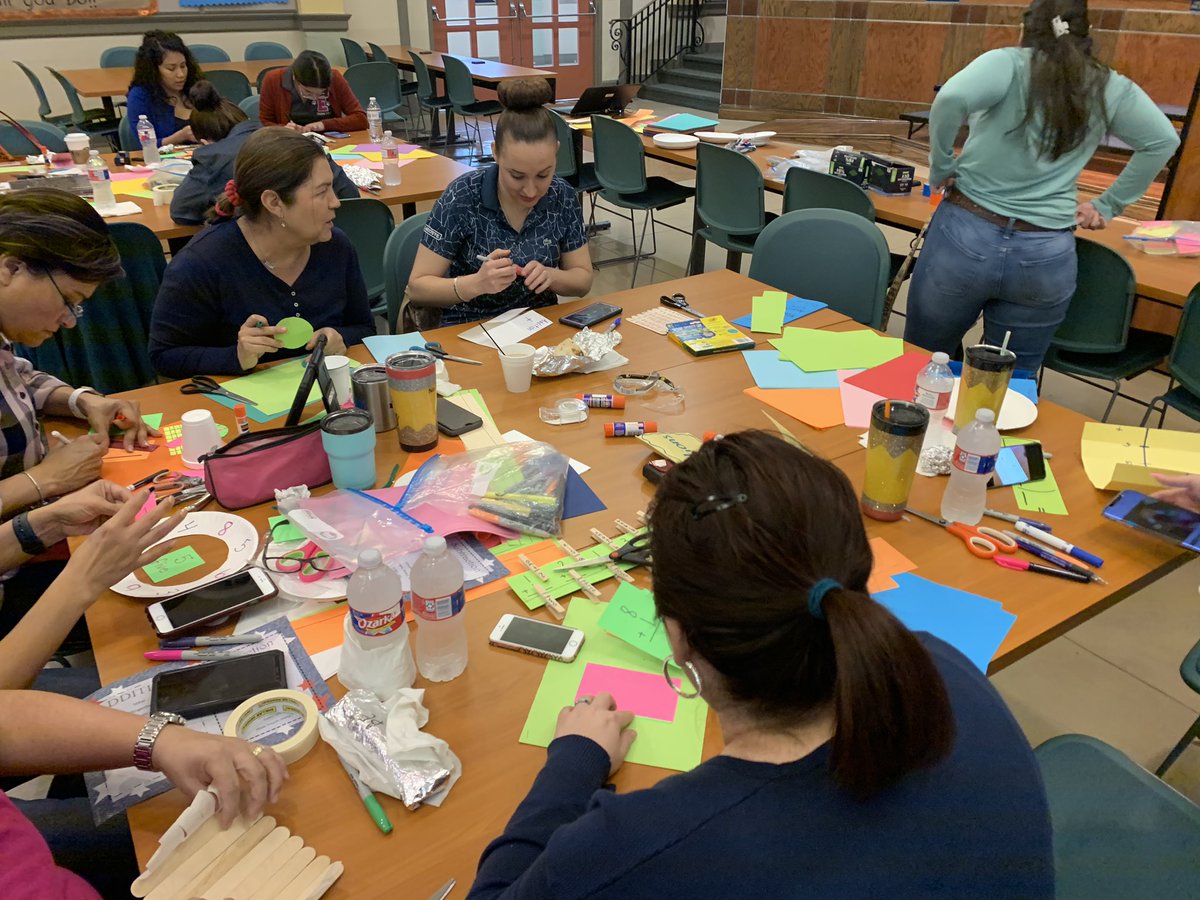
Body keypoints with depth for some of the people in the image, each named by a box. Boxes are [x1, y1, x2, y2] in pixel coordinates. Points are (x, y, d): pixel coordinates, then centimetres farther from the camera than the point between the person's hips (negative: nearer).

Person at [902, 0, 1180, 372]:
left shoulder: (1009, 63, -3)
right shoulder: (1111, 89, 9)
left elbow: (951, 98, -21)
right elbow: (1163, 141, 15)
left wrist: (940, 169, -7)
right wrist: (1108, 206, 19)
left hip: (966, 235, -3)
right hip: (1046, 255, 3)